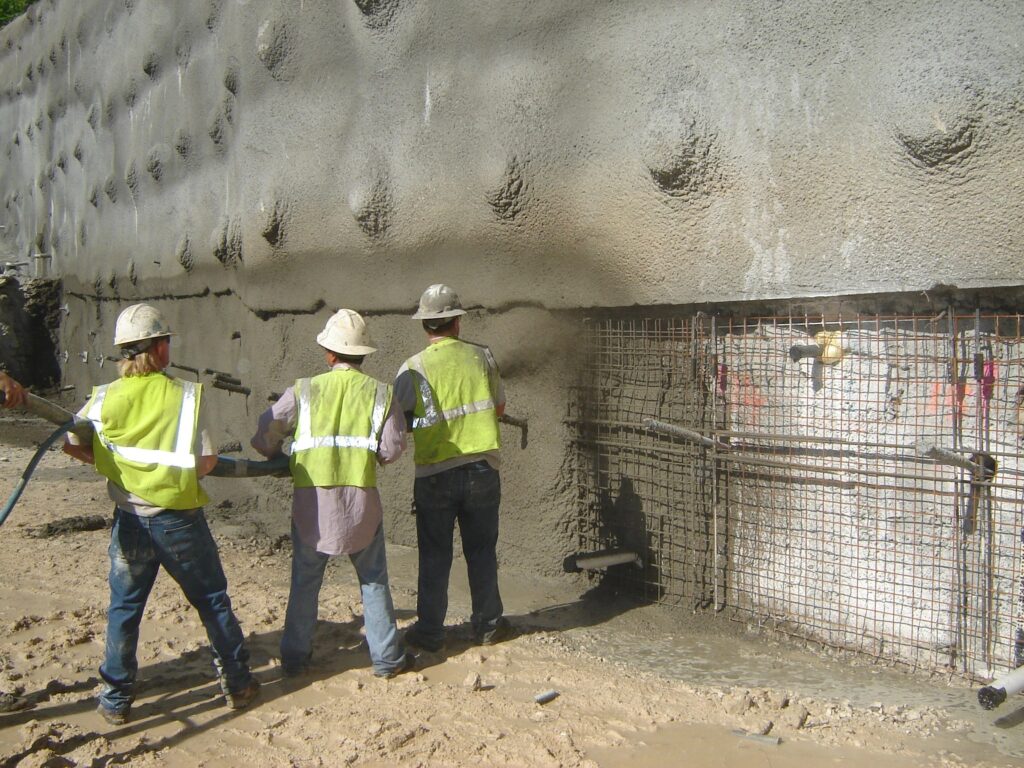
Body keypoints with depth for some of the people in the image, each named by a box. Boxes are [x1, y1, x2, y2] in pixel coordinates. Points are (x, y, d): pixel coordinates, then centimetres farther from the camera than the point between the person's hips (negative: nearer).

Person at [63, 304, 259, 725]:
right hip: (179, 519, -2)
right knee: (212, 600, 13)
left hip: (130, 520, 2)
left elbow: (72, 445, 3)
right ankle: (237, 683, 23)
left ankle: (116, 699, 22)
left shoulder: (104, 397, -5)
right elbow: (207, 460, -13)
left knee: (124, 607, 16)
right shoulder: (186, 394, -12)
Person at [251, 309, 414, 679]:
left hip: (311, 500, 0)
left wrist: (278, 457, 19)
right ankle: (387, 657, 18)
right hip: (361, 500, 0)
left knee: (305, 581, 16)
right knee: (374, 581, 13)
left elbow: (265, 436, -2)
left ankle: (294, 656, 25)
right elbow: (392, 448, -5)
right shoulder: (380, 392, -2)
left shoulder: (304, 390, -3)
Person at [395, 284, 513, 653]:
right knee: (481, 551, 14)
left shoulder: (414, 369, -9)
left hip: (435, 474, -2)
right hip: (482, 469, 2)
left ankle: (429, 631, 17)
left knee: (434, 556, 9)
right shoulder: (482, 357, -1)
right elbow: (499, 407, 10)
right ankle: (488, 625, 24)